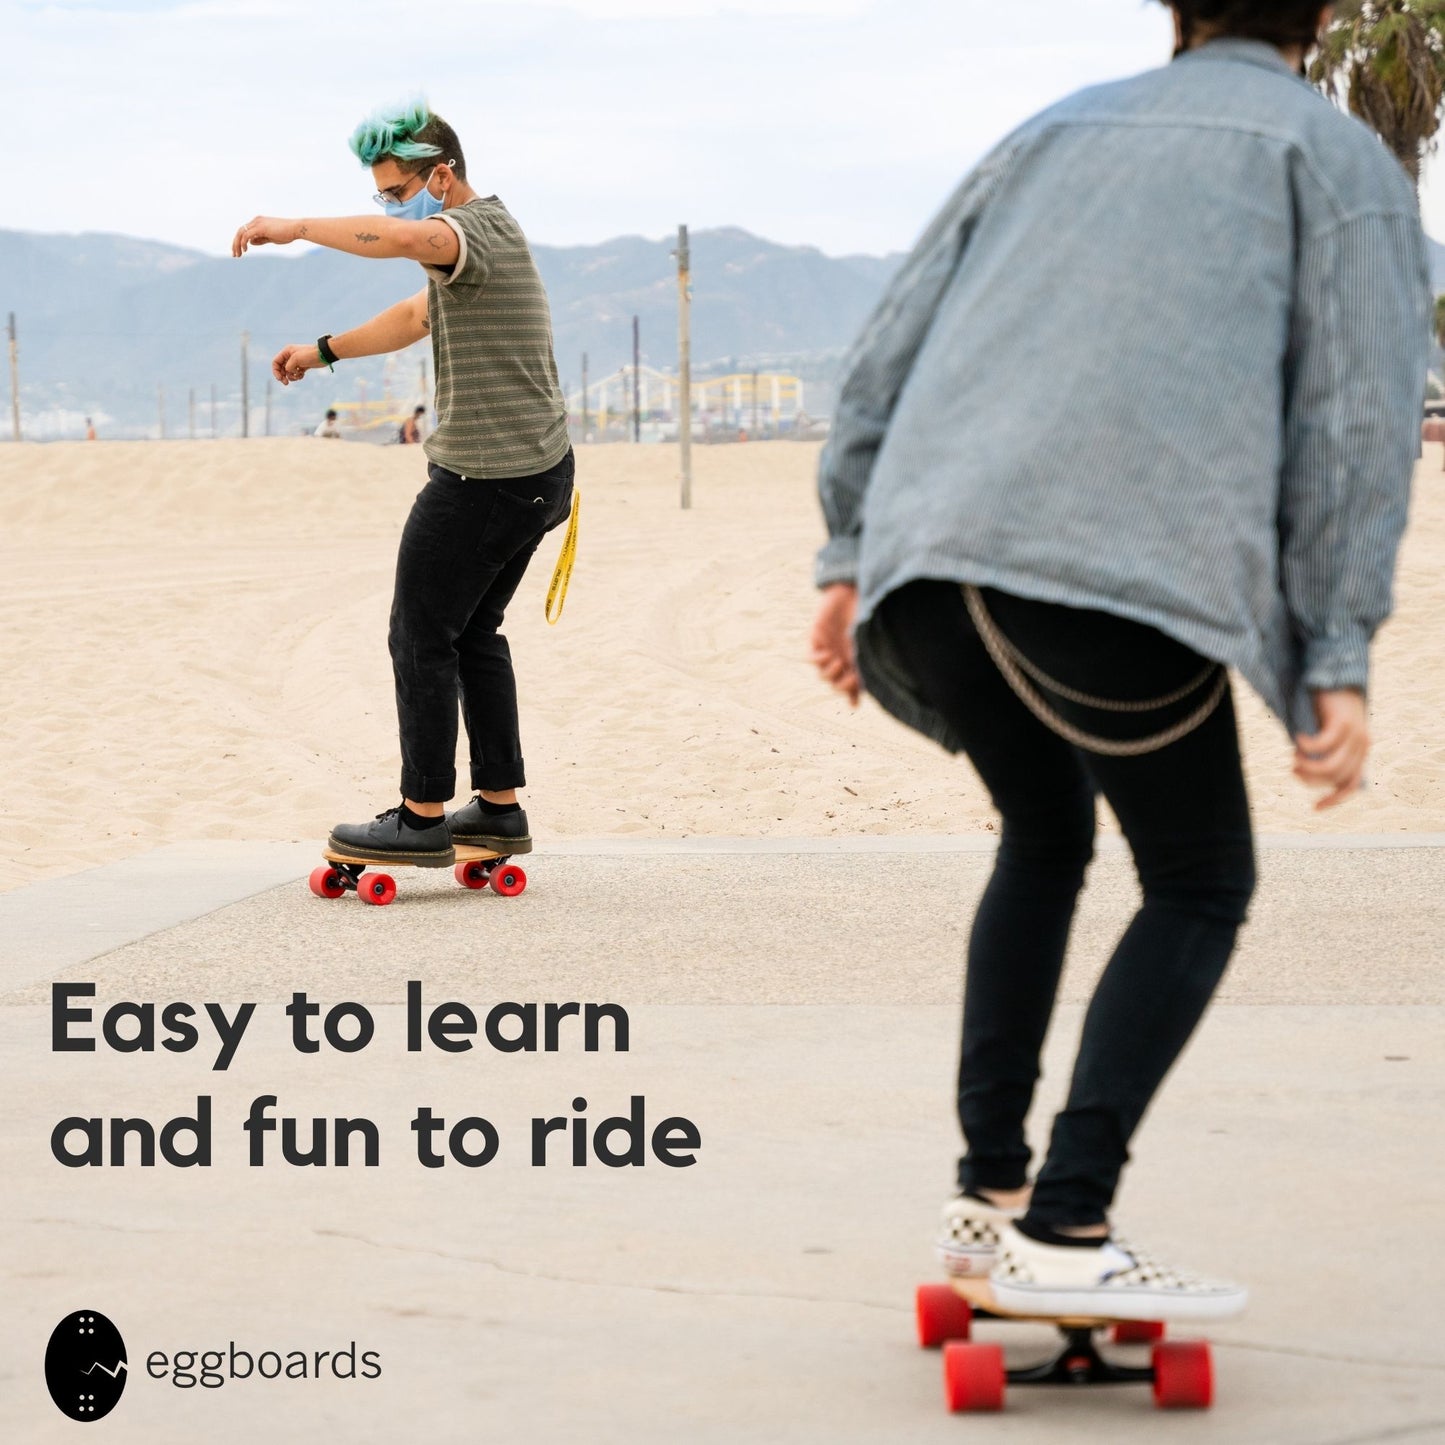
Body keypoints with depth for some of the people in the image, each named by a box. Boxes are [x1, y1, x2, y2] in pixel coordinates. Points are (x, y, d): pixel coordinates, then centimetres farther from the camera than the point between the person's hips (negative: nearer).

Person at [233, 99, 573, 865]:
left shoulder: (478, 229, -15)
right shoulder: (483, 236, 19)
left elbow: (408, 239, -39)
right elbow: (416, 316, 35)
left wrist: (297, 227, -34)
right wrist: (324, 351, 39)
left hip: (483, 478, -10)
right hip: (536, 474, 10)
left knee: (421, 637, -2)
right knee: (473, 633, 17)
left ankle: (422, 819, 1)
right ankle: (499, 809, 19)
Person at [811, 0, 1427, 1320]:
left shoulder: (1061, 132, 29)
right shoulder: (1338, 161, 15)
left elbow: (890, 350, 22)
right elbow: (1359, 417, 3)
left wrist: (851, 557, 21)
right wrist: (1340, 665, -1)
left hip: (930, 559, 5)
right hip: (1122, 566, -5)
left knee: (1044, 841, 26)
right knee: (1200, 885, 10)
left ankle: (990, 1195, 20)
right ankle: (1064, 1231, -4)